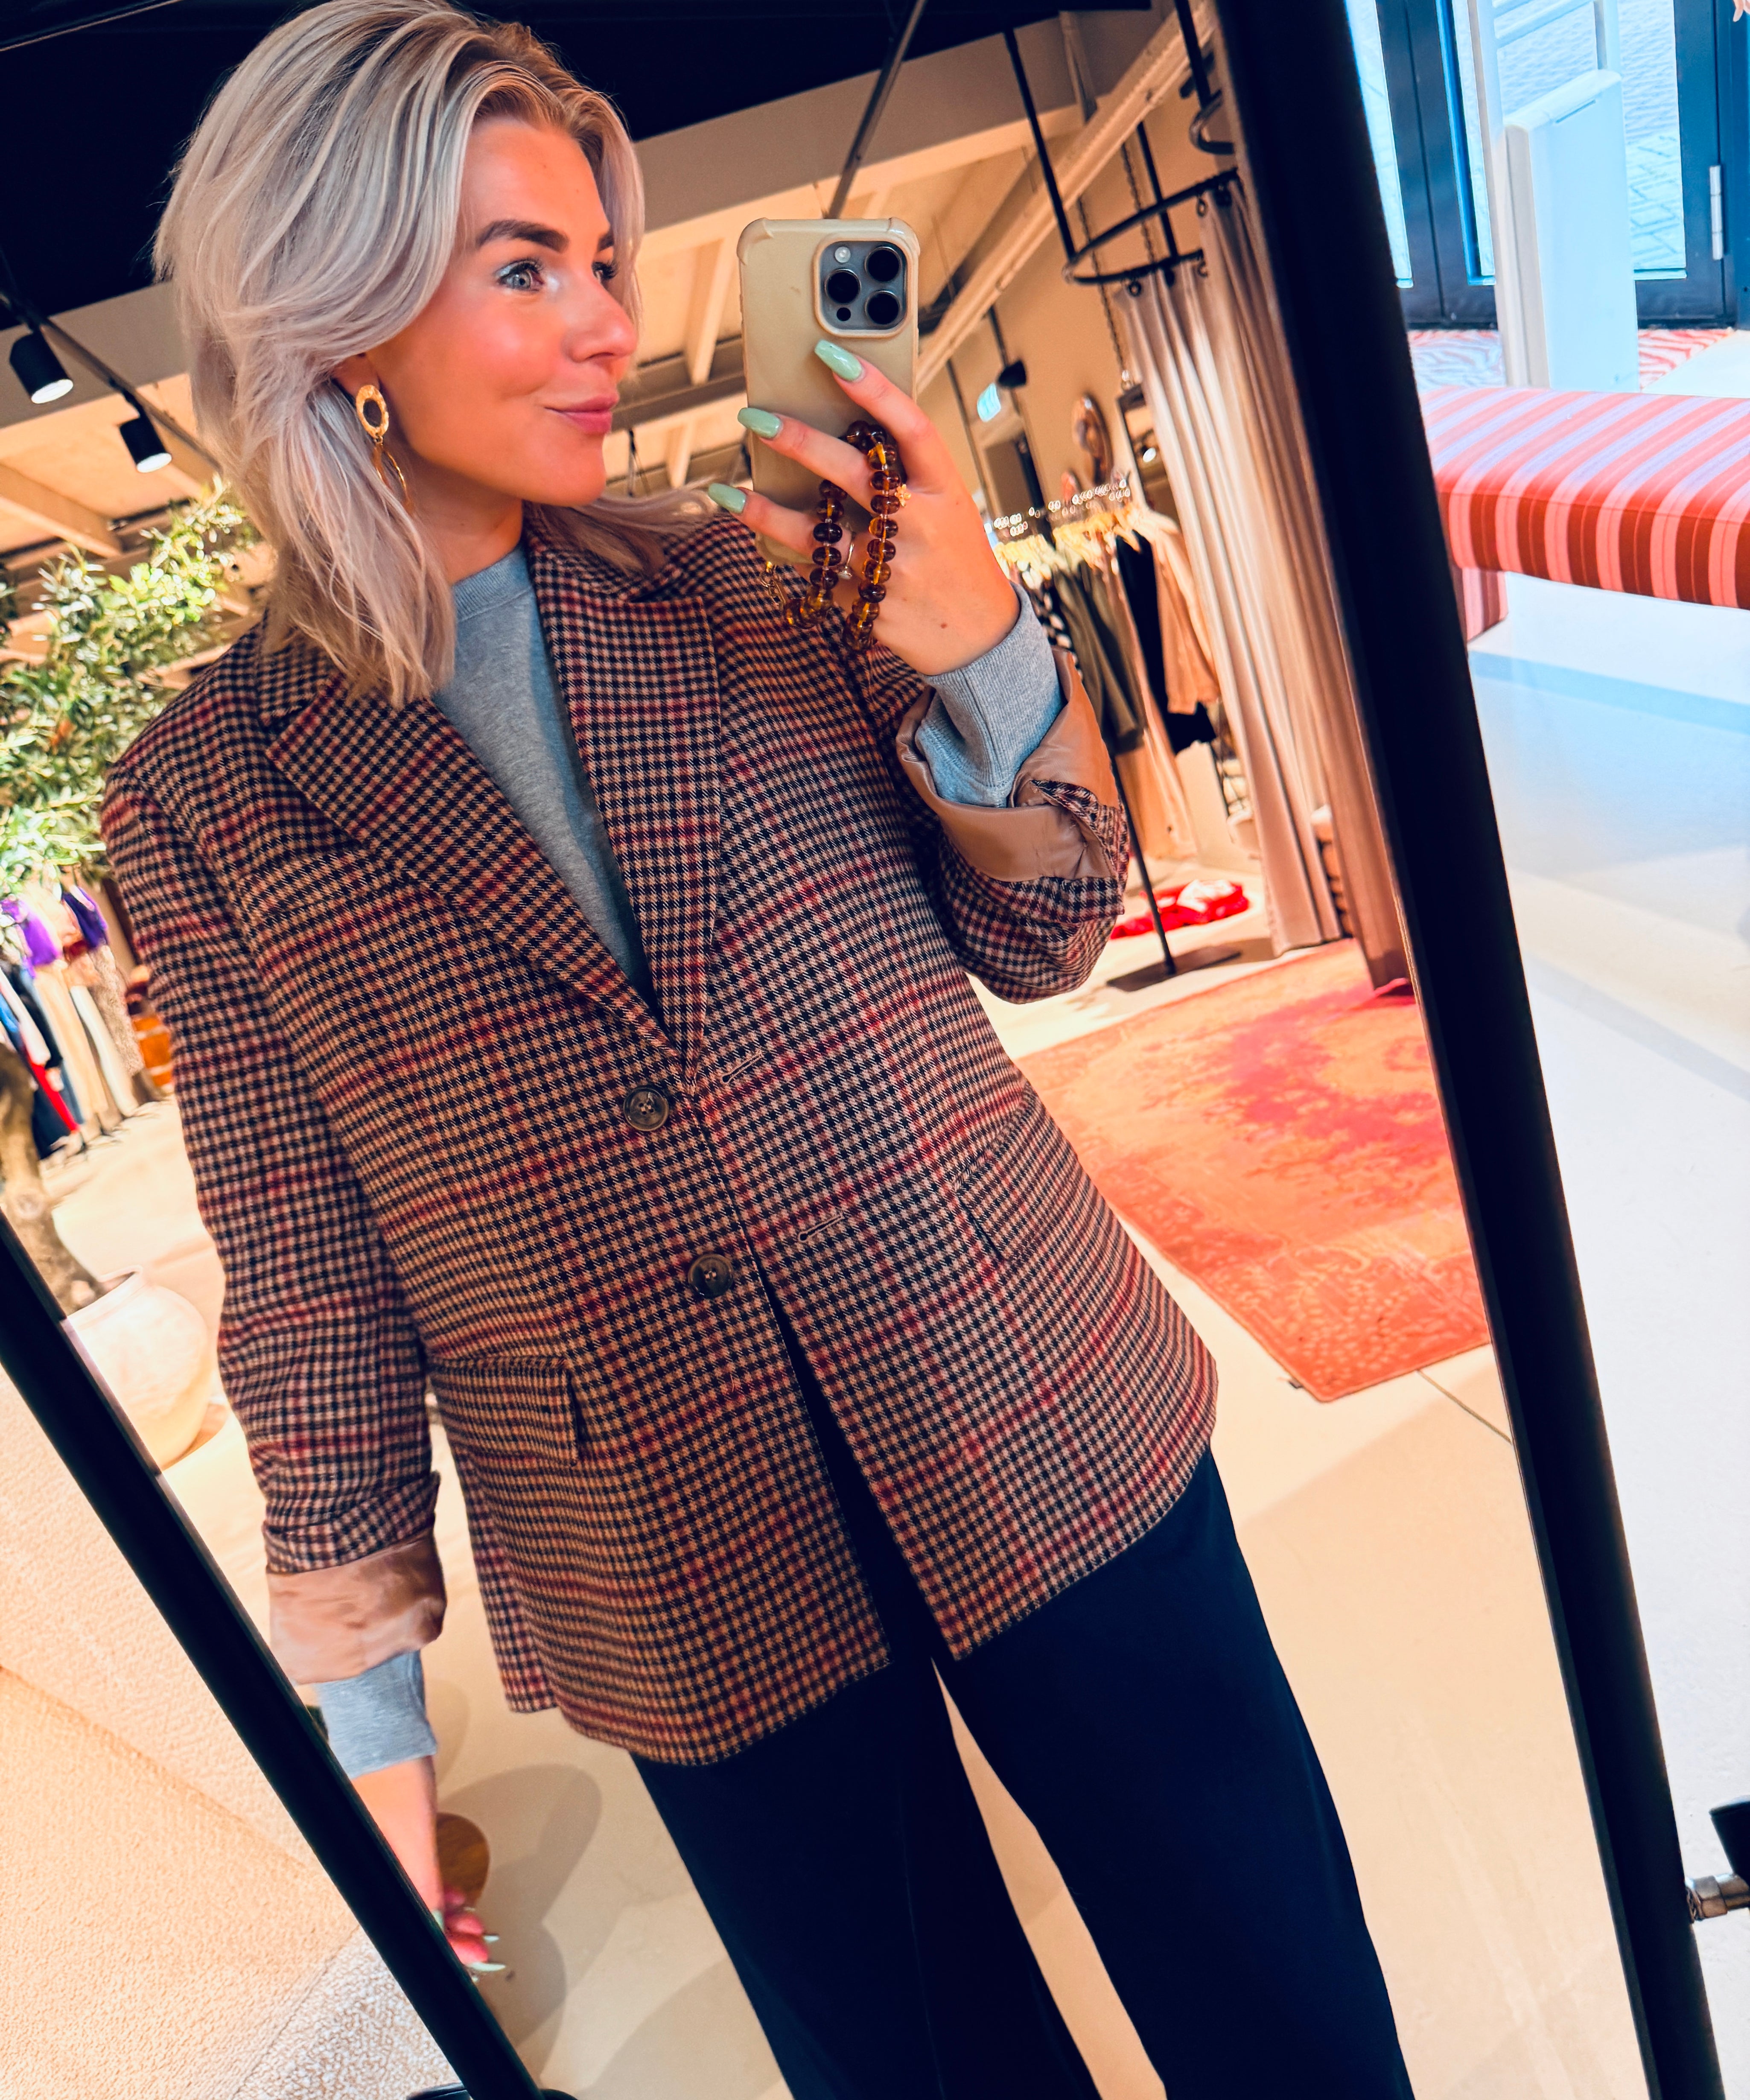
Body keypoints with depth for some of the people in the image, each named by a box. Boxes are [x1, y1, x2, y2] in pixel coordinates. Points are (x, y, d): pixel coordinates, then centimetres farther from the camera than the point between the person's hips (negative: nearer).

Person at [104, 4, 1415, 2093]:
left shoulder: (753, 573, 0)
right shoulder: (207, 791, -3)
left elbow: (1041, 942, 3)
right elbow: (309, 1278, 1)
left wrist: (983, 654, -15)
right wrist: (368, 1700, 5)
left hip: (1041, 1433, 2)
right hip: (697, 1606, -1)